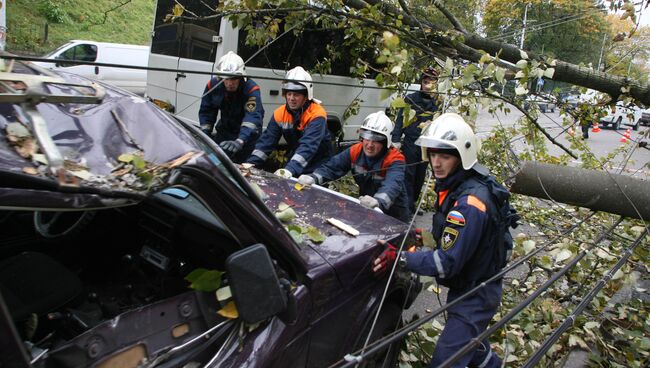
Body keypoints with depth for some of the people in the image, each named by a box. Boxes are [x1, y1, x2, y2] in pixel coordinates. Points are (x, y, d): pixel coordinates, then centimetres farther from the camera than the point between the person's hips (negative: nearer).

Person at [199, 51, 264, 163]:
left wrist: (240, 141, -59)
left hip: (246, 134, -5)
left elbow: (253, 117, -44)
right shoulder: (213, 85, -13)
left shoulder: (251, 89, -29)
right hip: (224, 130, 5)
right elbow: (206, 112, 0)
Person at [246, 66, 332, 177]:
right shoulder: (279, 114, -3)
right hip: (294, 162, 5)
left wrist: (290, 169, -48)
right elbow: (267, 141, -8)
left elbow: (308, 146, -35)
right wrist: (251, 163, -22)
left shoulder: (317, 115, -21)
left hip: (318, 164, -5)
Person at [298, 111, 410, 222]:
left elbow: (392, 186, -41)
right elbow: (332, 167, -9)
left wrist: (377, 201, -64)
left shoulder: (395, 160, -22)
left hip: (393, 214, -4)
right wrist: (312, 178, -32)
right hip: (366, 209, 4)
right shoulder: (355, 152, -5)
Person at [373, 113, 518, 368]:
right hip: (464, 286, 10)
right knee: (466, 337, 32)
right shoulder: (455, 184, -2)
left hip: (476, 294, -10)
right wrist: (428, 235, 3)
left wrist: (401, 259, -37)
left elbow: (448, 262, -32)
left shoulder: (470, 202, -32)